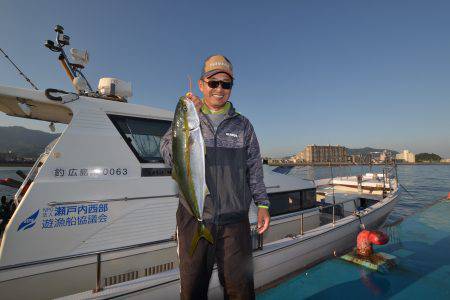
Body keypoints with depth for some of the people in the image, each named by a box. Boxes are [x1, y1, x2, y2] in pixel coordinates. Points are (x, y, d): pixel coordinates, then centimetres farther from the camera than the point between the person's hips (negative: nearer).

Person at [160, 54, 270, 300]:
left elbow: (254, 169, 11)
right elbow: (168, 155, -11)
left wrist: (262, 204, 6)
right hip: (194, 218, 0)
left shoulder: (243, 124, 9)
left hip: (235, 220, 1)